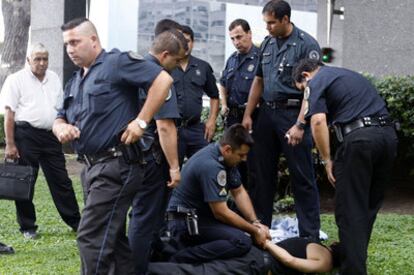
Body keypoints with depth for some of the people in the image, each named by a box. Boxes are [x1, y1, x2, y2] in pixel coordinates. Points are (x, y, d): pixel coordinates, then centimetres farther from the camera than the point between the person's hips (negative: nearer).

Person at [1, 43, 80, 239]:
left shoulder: (54, 79, 14)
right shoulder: (16, 80, -2)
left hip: (51, 135, 4)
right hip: (26, 135, -4)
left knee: (61, 180, 7)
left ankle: (75, 222, 14)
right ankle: (28, 227, 12)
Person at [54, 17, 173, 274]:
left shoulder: (117, 62, -8)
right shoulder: (74, 82, 18)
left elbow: (163, 79, -17)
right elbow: (60, 119, 22)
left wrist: (141, 121, -19)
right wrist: (61, 128, -3)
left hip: (116, 165, -9)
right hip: (93, 166, 9)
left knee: (91, 237, -11)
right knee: (111, 235, 15)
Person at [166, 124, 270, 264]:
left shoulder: (225, 158, 5)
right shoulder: (211, 166, -25)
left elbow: (239, 192, 12)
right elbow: (221, 213, -22)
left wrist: (256, 223, 0)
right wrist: (254, 231, -11)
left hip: (200, 214, 10)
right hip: (187, 221, -10)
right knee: (242, 242, -23)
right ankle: (179, 259, -21)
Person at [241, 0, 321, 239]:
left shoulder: (306, 44, -9)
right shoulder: (268, 44, 12)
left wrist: (300, 125, -20)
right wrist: (248, 115, 11)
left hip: (293, 114, -7)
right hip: (267, 112, 7)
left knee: (303, 178, -2)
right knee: (260, 173, 10)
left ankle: (310, 237, 4)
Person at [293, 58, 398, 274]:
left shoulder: (316, 82, 6)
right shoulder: (350, 75, 31)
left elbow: (318, 121, -11)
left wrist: (327, 160, -5)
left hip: (358, 137, -8)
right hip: (388, 133, 8)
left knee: (350, 210, -1)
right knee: (370, 206, 19)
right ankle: (357, 256, 32)